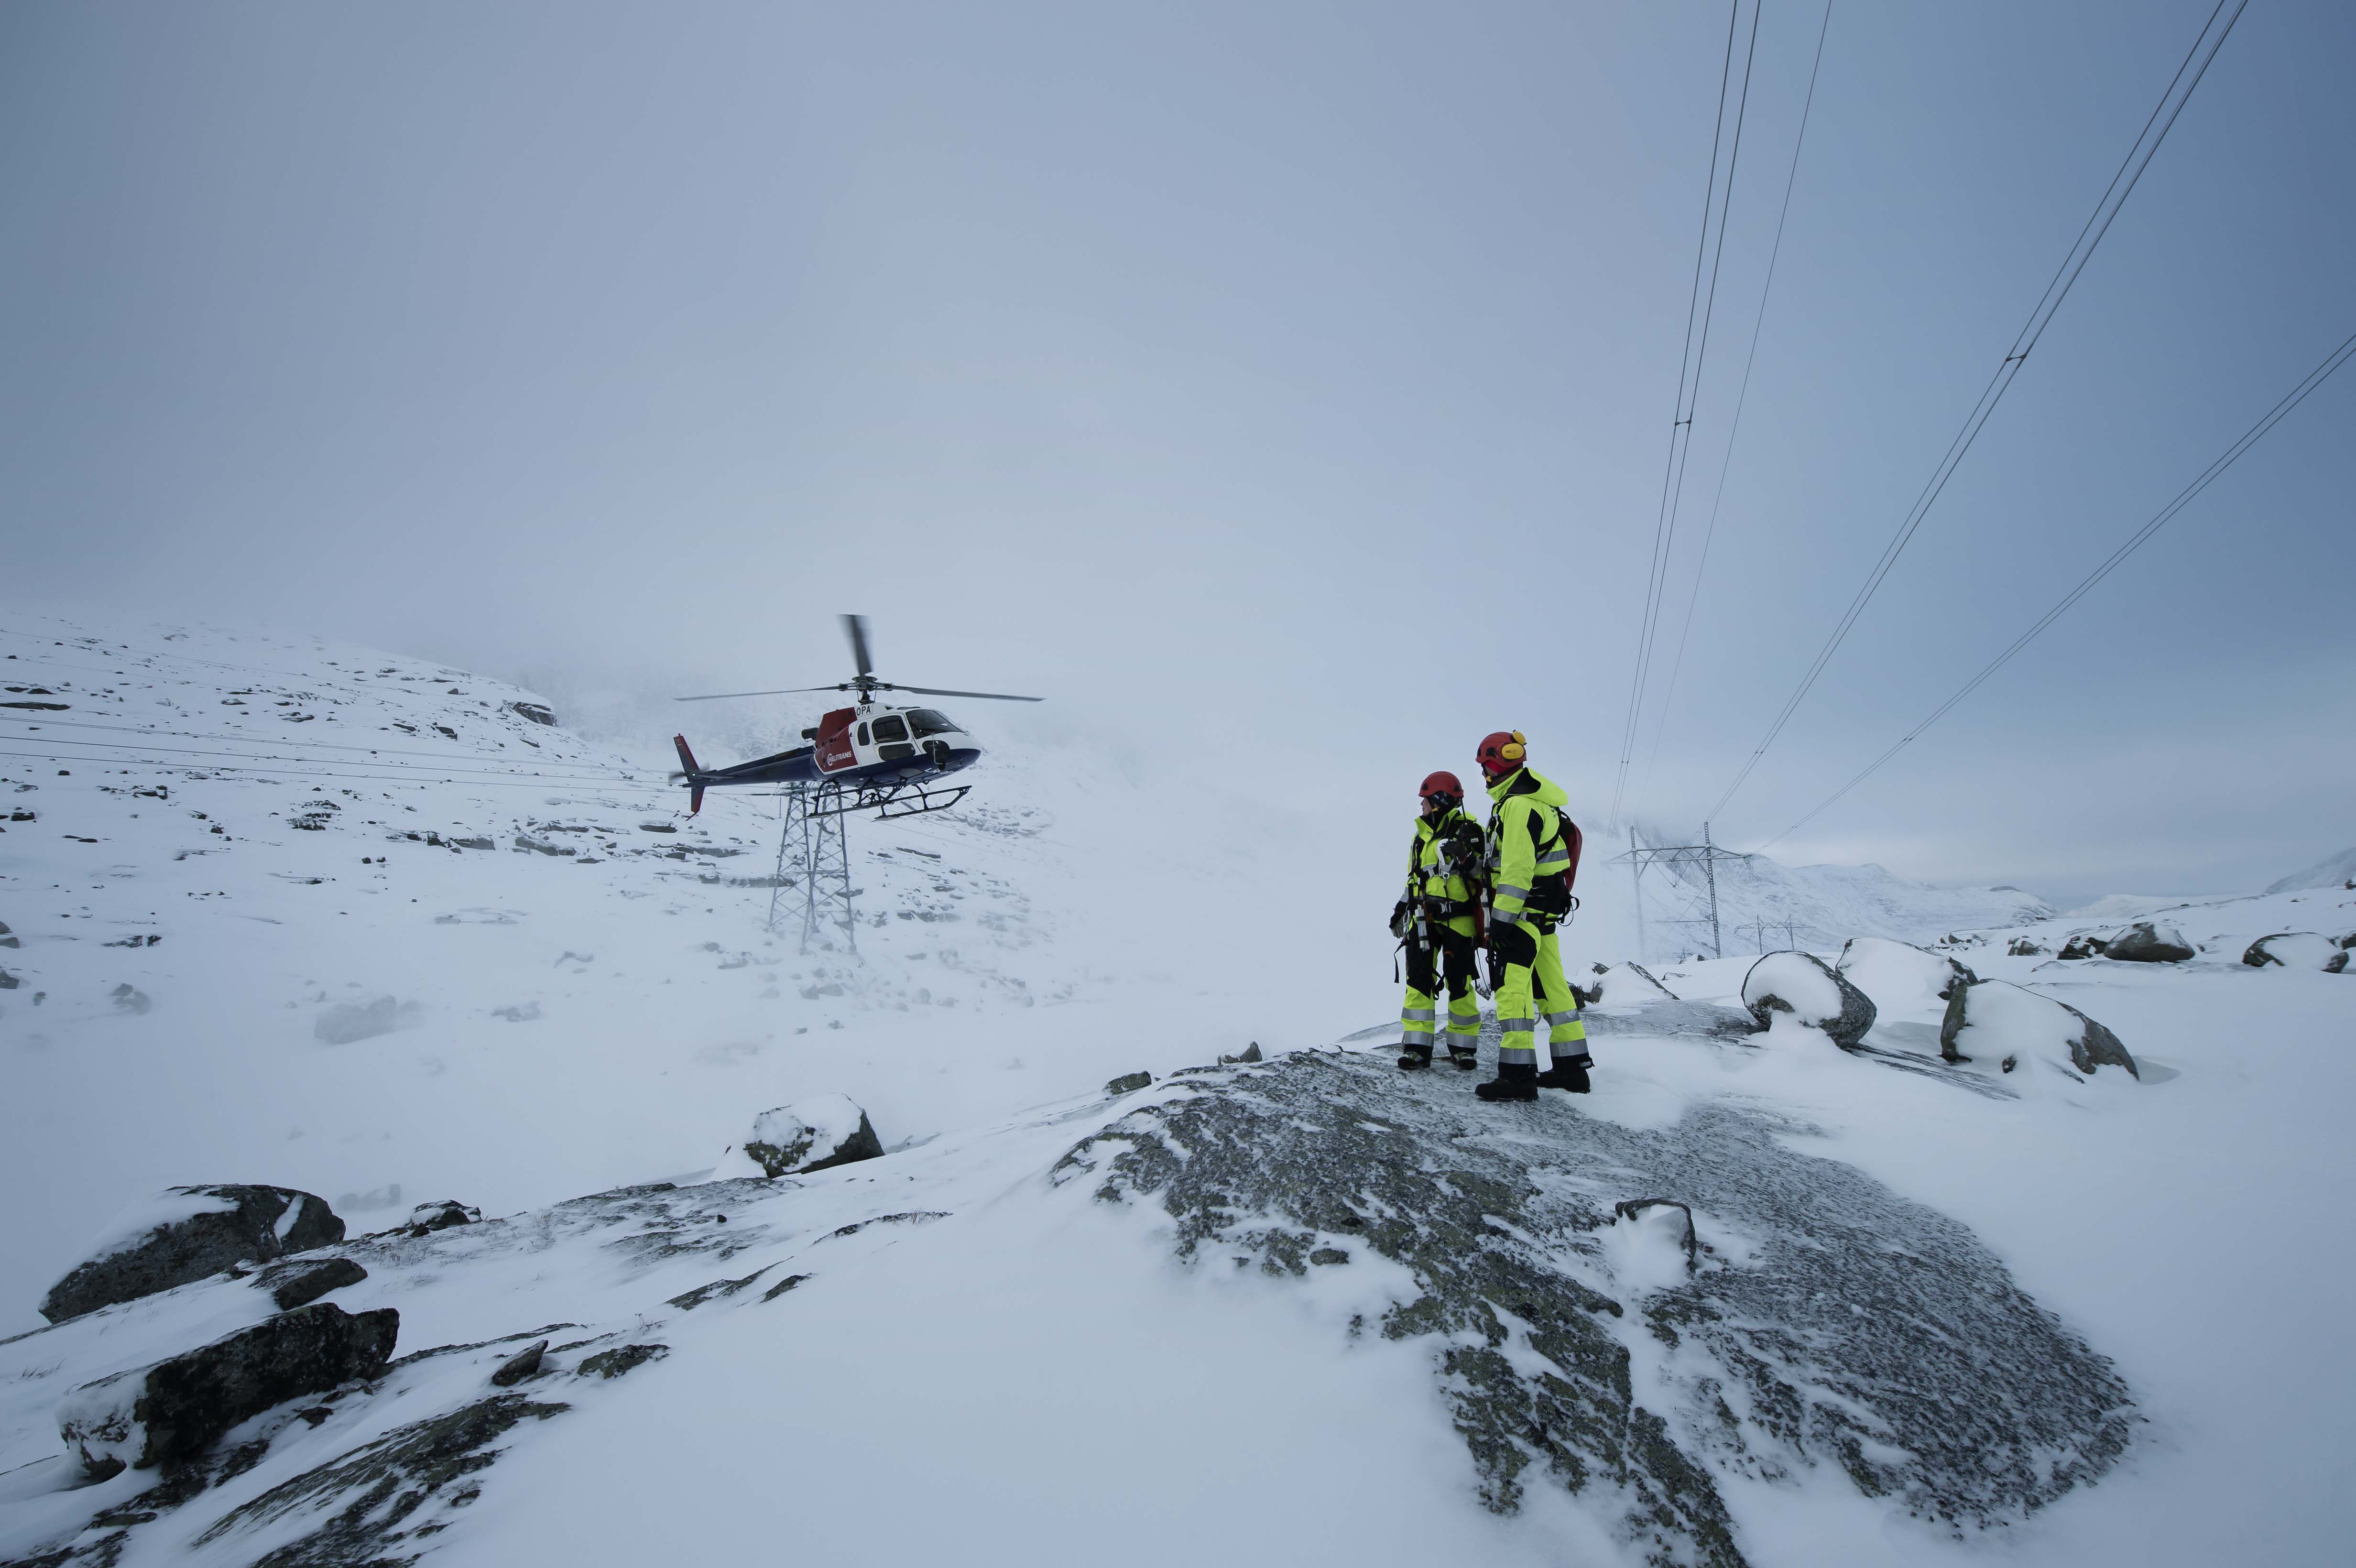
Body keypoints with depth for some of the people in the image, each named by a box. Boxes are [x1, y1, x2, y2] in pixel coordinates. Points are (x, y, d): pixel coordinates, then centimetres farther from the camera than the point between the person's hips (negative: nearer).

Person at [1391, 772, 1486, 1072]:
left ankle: (1463, 1046, 14)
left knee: (1460, 982, 0)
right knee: (1419, 979, -2)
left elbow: (1486, 873, -6)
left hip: (1458, 919, -5)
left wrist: (1464, 857, -23)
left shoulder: (1468, 830, -1)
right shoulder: (1421, 836, 18)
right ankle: (1416, 1045, 2)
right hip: (1424, 918, 5)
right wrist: (1402, 909, 18)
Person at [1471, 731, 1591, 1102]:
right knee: (1550, 986, 13)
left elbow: (1517, 867, -23)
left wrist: (1502, 917, -22)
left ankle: (1517, 1074, -15)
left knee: (1512, 985, -12)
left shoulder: (1518, 805, -17)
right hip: (1542, 911, 11)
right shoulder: (1536, 802, 17)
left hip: (1523, 910, -11)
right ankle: (1572, 1066, 20)